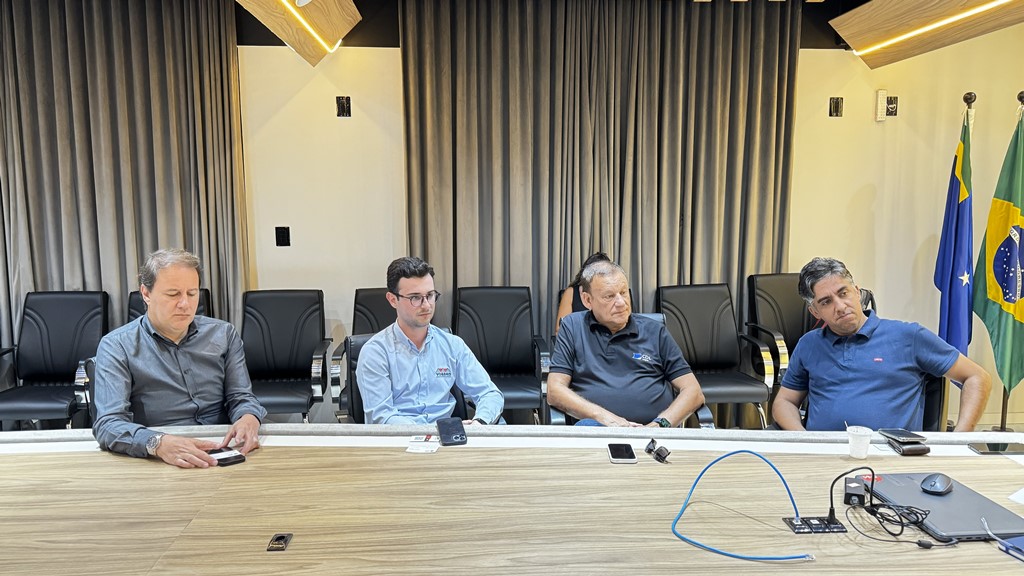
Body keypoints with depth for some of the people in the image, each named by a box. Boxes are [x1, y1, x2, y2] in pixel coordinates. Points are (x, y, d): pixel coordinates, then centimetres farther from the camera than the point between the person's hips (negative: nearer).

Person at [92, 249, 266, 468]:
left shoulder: (223, 334, 10)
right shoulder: (116, 346, -1)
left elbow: (240, 397, 8)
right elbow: (108, 423, -12)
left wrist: (248, 419, -16)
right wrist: (159, 443, -33)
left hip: (223, 459, 4)